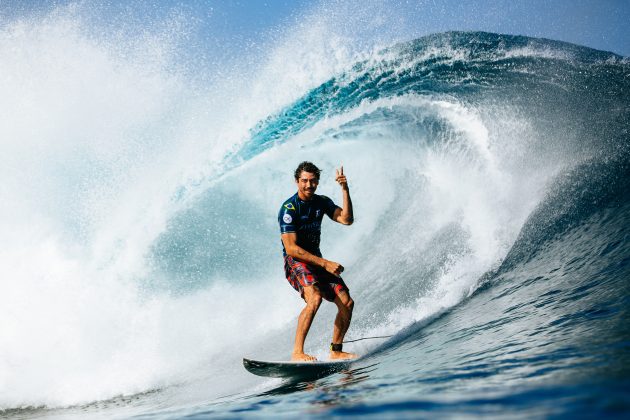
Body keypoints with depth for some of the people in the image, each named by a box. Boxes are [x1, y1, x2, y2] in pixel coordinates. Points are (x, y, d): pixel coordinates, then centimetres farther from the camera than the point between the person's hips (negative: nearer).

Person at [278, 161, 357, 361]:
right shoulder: (289, 208, -16)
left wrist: (345, 189, -14)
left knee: (347, 303, -4)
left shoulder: (322, 202, 6)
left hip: (316, 259, 7)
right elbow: (291, 249, -21)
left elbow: (346, 219, -7)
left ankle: (336, 351, 10)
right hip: (295, 261, -7)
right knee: (314, 298, -32)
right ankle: (297, 352, -28)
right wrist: (325, 263, -24)